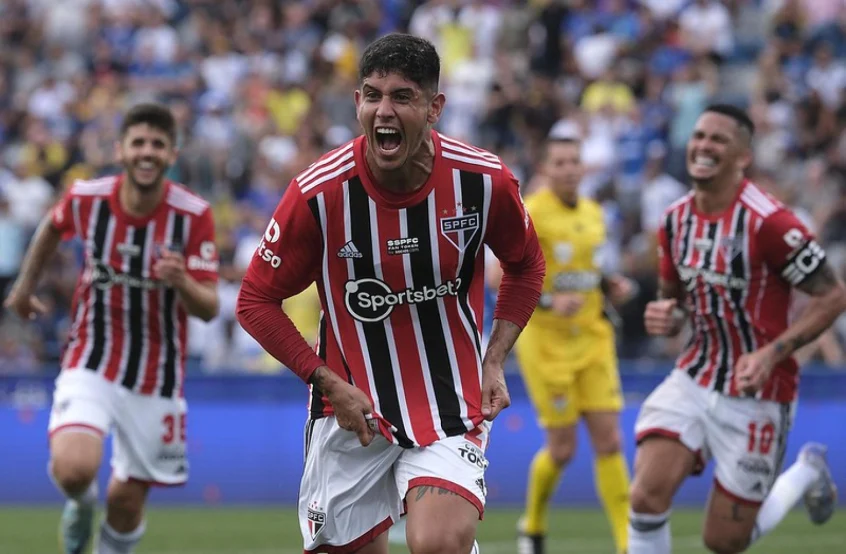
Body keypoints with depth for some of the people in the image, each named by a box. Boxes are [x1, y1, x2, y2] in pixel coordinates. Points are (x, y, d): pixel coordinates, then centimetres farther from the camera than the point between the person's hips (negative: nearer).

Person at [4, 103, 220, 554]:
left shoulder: (194, 215, -12)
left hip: (157, 378, 0)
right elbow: (52, 227, 16)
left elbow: (209, 309, -13)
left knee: (126, 501, 4)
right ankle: (80, 503, 14)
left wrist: (181, 282, -34)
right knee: (73, 469, -24)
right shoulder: (86, 199, -9)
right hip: (91, 364, 0)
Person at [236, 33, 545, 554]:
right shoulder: (319, 192, -14)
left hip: (451, 407, -1)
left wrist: (494, 363, 1)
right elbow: (256, 300, -2)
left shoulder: (485, 180, -10)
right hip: (352, 408, 1)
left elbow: (526, 266, 11)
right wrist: (329, 384, -10)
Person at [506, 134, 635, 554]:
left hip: (593, 337, 5)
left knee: (609, 440, -3)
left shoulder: (593, 213, 9)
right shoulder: (529, 214, -11)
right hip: (546, 341, -5)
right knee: (562, 447, -3)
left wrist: (612, 285, 4)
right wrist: (549, 301, -27)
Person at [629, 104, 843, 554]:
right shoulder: (675, 219, 2)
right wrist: (666, 318, -7)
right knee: (647, 495, -18)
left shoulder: (768, 222, -19)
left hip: (756, 394, -5)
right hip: (693, 380, 5)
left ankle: (806, 473, 30)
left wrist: (770, 355, -23)